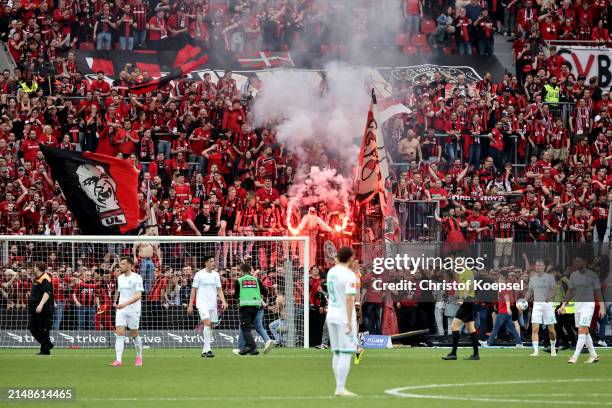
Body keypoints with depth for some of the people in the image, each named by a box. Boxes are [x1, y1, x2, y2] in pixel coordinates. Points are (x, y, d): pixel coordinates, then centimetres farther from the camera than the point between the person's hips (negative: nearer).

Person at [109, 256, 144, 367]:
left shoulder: (136, 278, -9)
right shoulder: (120, 278, 11)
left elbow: (138, 295, -18)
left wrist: (126, 303, -28)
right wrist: (115, 302, 13)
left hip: (133, 310, -5)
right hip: (121, 310, 5)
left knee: (134, 335, 5)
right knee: (119, 334, -9)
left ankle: (139, 357, 27)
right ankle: (118, 360, -16)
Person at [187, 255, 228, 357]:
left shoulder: (216, 275, 11)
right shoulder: (199, 274, -2)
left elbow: (219, 290, 13)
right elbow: (193, 290, 0)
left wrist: (223, 301, -2)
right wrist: (190, 305, -3)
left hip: (213, 303, 5)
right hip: (202, 302, -5)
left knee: (210, 326, 6)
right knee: (207, 322, -22)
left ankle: (204, 351, 14)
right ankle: (207, 349, -26)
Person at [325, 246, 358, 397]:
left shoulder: (331, 272, 9)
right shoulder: (349, 275, -14)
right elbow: (349, 298, -20)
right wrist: (350, 321, -21)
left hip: (331, 316, 8)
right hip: (344, 317, -8)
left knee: (337, 353, 12)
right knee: (346, 353, -7)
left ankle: (339, 388, 13)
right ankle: (341, 389, -11)